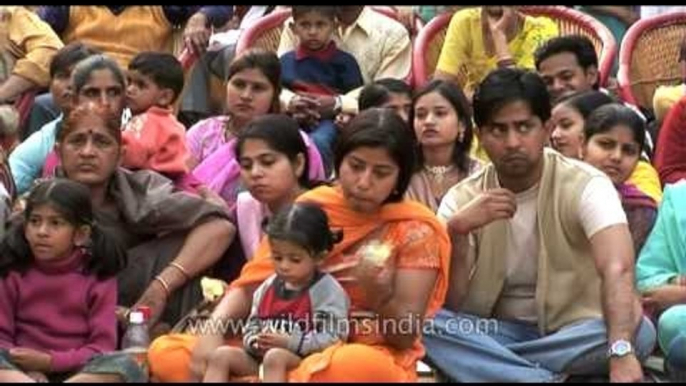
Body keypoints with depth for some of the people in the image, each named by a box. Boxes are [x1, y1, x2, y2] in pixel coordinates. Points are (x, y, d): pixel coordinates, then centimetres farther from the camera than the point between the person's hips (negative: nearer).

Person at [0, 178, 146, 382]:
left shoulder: (98, 278, 4)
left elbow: (102, 346, -2)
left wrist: (49, 361, -14)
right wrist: (29, 370, -16)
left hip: (76, 370, 0)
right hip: (23, 370, 0)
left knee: (124, 366, -31)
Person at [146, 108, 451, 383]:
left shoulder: (415, 230, -1)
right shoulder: (309, 209, 9)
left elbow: (406, 335, -5)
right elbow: (250, 284, 5)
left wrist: (377, 291, -25)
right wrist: (213, 331, -14)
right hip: (289, 350, 4)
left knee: (351, 365, -43)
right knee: (165, 353, -13)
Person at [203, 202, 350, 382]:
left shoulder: (328, 291, -5)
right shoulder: (268, 287, 15)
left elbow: (331, 338, -13)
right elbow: (251, 327, 20)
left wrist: (289, 342, -17)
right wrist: (255, 343, -5)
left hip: (304, 362, -6)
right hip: (261, 359, 6)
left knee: (275, 357, -36)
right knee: (222, 355, -14)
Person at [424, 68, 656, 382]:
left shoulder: (585, 186, -13)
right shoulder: (462, 200, -2)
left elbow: (618, 270, -31)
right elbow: (448, 305, -8)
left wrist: (621, 353, -49)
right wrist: (457, 232, -25)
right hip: (495, 332, 2)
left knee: (639, 331, -33)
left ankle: (492, 365, -27)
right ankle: (548, 379, -31)